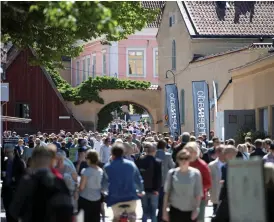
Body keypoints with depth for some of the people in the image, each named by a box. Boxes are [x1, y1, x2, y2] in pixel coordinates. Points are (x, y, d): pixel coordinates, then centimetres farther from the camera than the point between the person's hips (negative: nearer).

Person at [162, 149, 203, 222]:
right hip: (175, 209, 1)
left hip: (190, 210, -1)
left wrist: (196, 209, -9)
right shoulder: (172, 173, -3)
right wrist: (164, 210, 1)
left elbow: (198, 193, -3)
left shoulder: (195, 173, -7)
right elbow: (167, 192, 2)